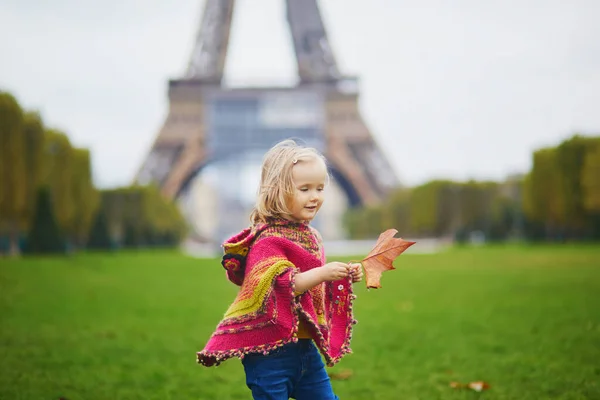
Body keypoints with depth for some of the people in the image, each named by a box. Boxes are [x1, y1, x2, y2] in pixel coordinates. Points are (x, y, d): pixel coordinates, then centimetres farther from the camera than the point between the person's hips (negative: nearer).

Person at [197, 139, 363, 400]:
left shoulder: (311, 236, 13)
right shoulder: (268, 239, -15)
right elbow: (279, 285, -26)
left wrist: (344, 277, 9)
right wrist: (321, 274, -31)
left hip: (305, 345, 9)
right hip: (270, 348, -9)